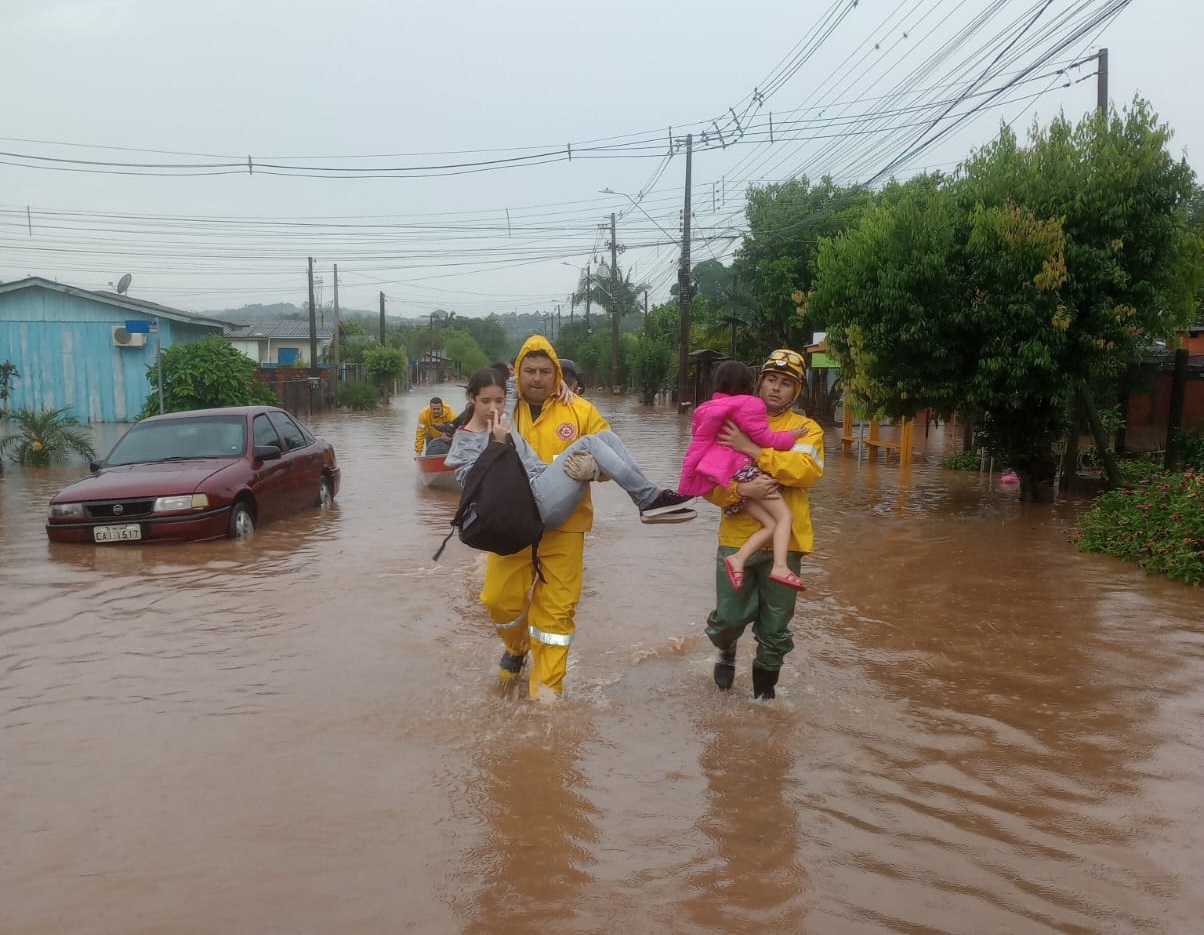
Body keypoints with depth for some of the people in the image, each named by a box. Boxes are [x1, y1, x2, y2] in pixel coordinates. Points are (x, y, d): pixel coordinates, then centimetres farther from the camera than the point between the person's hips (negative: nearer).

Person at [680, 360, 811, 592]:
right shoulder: (749, 405, 0)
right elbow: (766, 439, -2)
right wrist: (792, 436, 12)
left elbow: (699, 445, 25)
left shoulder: (706, 410, 23)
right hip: (744, 471, -8)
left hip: (720, 478, 8)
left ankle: (738, 559, -16)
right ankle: (780, 566, -28)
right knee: (784, 517, -7)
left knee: (771, 525, 3)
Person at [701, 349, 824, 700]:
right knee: (728, 619, 1)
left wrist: (752, 449, -22)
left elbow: (808, 470, -18)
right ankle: (726, 653, 36)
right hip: (737, 538, 1)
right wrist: (741, 489, -21)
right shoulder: (733, 427, 6)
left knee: (774, 630, 8)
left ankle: (763, 692, 30)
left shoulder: (806, 429, 3)